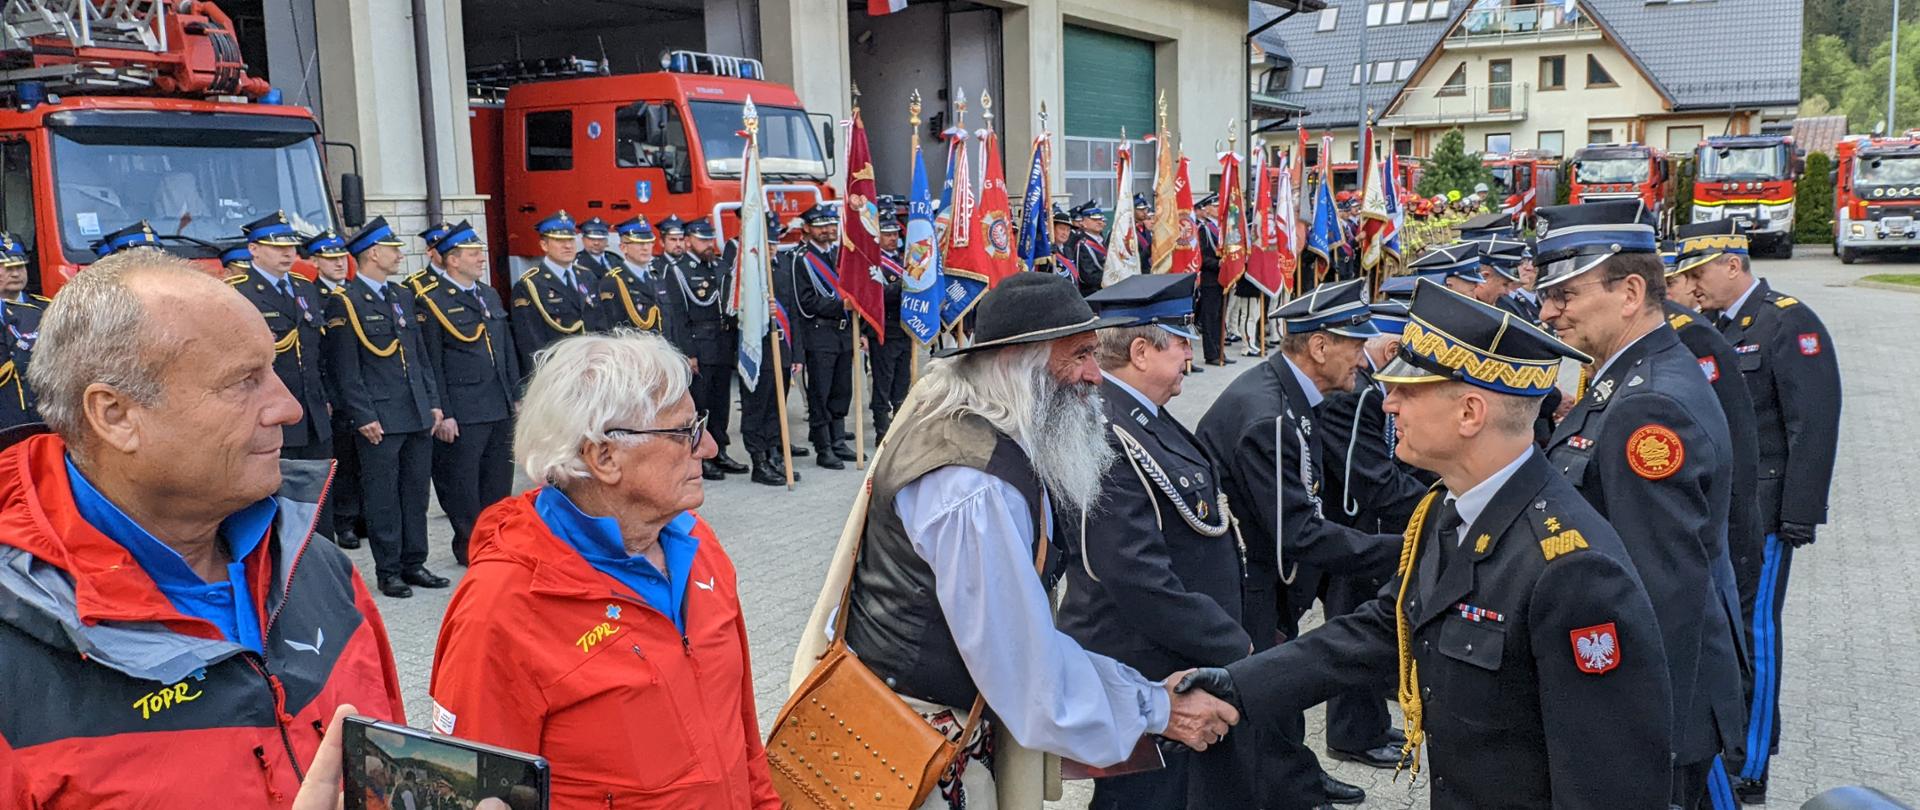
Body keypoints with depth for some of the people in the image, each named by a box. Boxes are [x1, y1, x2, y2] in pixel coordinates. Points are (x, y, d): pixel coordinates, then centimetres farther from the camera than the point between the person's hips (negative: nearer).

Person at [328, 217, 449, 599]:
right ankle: (388, 572, 10)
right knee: (382, 498, 1)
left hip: (419, 416, 7)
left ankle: (414, 564, 20)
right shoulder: (344, 302, -7)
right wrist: (364, 416, -14)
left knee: (416, 493, 11)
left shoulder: (404, 295, 15)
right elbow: (345, 367, -10)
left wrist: (433, 402, 11)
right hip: (379, 420, -7)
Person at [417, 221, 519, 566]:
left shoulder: (491, 295, 14)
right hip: (463, 414, -6)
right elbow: (431, 365, -10)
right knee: (463, 484, 3)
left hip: (501, 409, 7)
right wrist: (442, 414, -13)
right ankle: (470, 547, 15)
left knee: (499, 480, 13)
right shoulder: (432, 303, -7)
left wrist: (516, 395, 13)